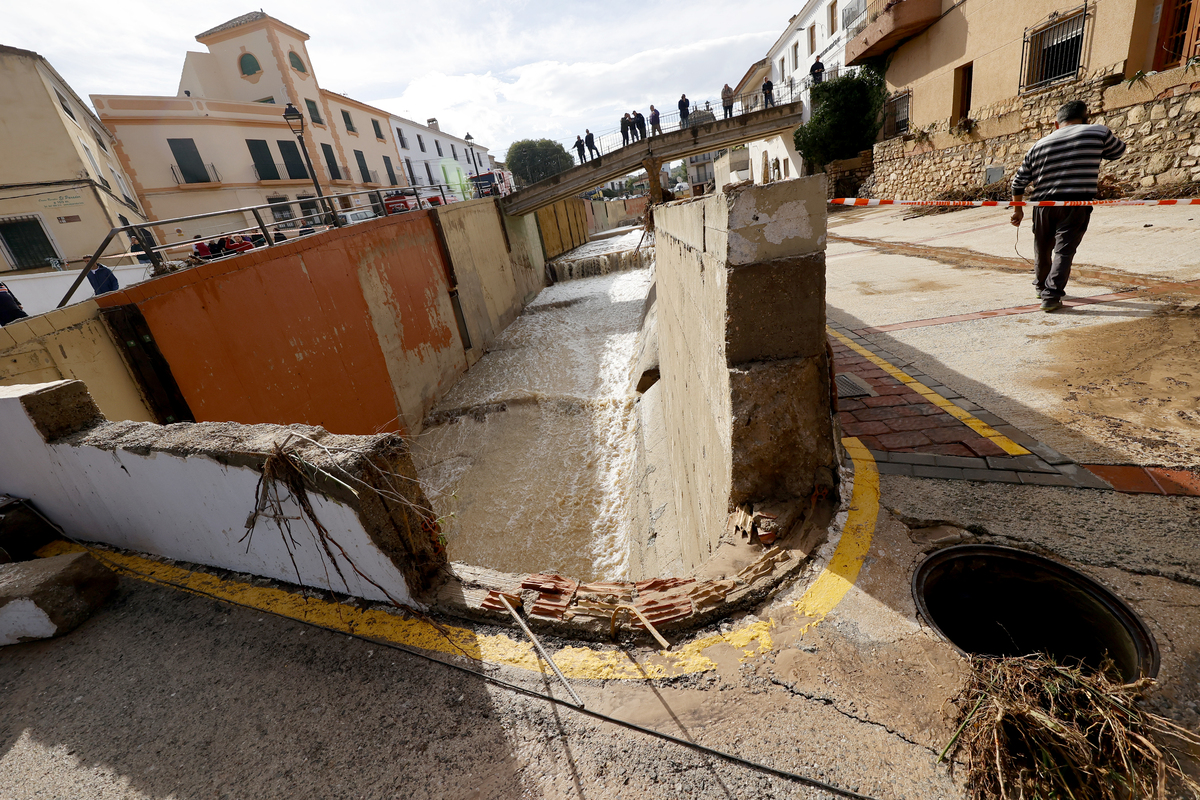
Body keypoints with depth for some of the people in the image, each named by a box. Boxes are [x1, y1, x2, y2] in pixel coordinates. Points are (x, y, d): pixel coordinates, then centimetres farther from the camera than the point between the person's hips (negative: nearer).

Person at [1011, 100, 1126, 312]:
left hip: (1043, 205, 3)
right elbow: (1119, 150, 20)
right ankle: (1051, 295, -12)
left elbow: (1019, 181, 10)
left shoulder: (1038, 145, 9)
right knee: (1064, 250, -2)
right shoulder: (1099, 133, 2)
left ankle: (1041, 286, 37)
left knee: (1043, 249, 18)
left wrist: (1018, 209, 19)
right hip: (1076, 205, -2)